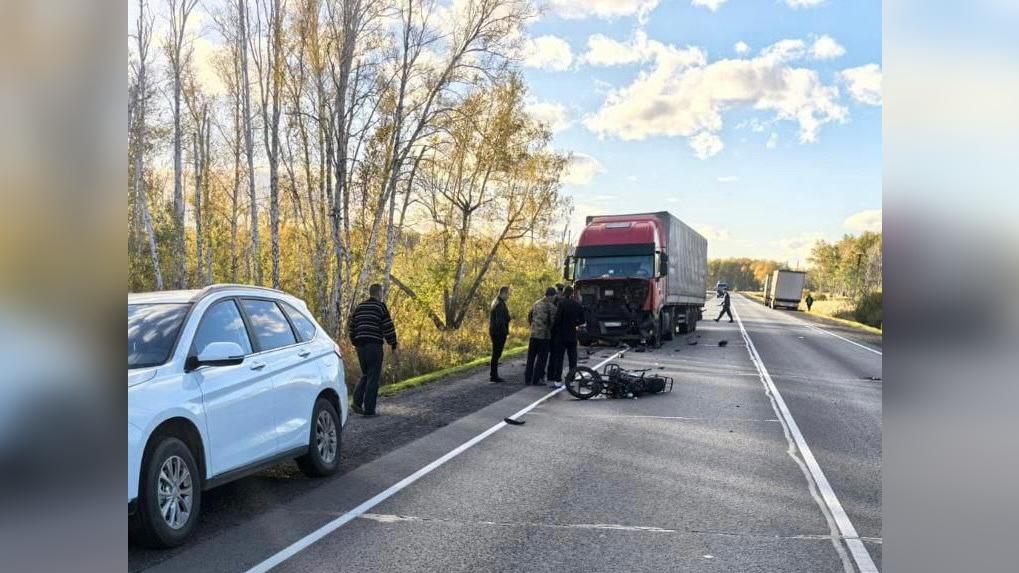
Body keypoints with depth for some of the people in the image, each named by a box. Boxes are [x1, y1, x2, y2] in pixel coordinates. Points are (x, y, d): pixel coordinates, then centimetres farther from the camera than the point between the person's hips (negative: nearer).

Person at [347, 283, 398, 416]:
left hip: (360, 346, 6)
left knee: (365, 375, 19)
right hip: (374, 345, -6)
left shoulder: (359, 308, 14)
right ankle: (369, 409, -2)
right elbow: (388, 328, -8)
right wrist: (393, 345, 0)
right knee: (373, 377, -1)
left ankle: (357, 402, 4)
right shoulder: (381, 307, -5)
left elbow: (351, 328, 15)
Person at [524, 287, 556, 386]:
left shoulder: (537, 303, 10)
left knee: (531, 357, 12)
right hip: (544, 335, -6)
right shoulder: (551, 306, -10)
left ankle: (527, 379, 14)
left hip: (533, 334, 6)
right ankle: (536, 380, 2)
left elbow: (529, 316, 15)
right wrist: (550, 329, 4)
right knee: (541, 358, 2)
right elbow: (553, 321, -14)